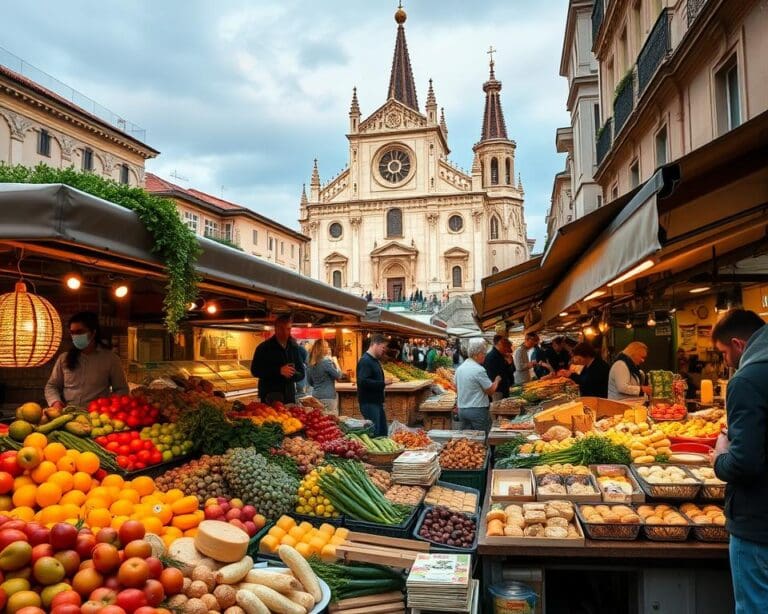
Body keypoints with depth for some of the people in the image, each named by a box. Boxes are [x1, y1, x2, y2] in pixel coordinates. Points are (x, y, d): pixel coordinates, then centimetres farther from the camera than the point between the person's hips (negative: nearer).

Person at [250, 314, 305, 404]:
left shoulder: (294, 347, 10)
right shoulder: (263, 348, -2)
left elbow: (301, 373, 13)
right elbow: (255, 371, -9)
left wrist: (292, 374, -11)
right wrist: (278, 371, -18)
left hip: (289, 397, 4)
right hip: (270, 398, -4)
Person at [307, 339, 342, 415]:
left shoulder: (310, 364, 7)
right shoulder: (326, 362, -13)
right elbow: (338, 376, -7)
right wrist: (335, 362, 2)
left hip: (315, 396, 7)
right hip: (328, 397, -7)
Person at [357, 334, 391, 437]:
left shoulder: (375, 360, 15)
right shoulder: (365, 361, -17)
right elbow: (363, 382, -28)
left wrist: (384, 381, 9)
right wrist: (383, 382, -23)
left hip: (377, 401, 10)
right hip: (369, 402, -10)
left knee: (383, 432, 15)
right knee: (374, 433, -6)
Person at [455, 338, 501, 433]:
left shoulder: (459, 368, 8)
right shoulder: (479, 370, -16)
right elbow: (491, 391, -10)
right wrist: (497, 381, 7)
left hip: (461, 410, 7)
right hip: (477, 410, -7)